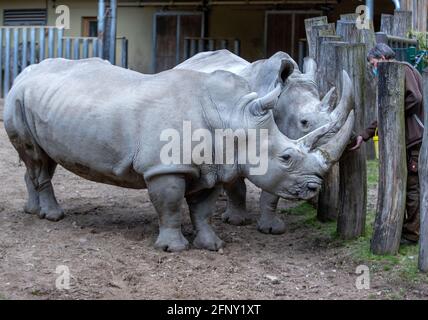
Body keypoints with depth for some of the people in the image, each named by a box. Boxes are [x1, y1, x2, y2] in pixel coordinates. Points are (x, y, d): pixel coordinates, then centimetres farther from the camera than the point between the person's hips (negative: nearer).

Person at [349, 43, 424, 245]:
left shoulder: (403, 70, -9)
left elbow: (415, 98, -23)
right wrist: (364, 136, 14)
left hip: (414, 140, -10)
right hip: (403, 140, 10)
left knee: (412, 187, -3)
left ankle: (412, 234, 4)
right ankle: (401, 228, 23)